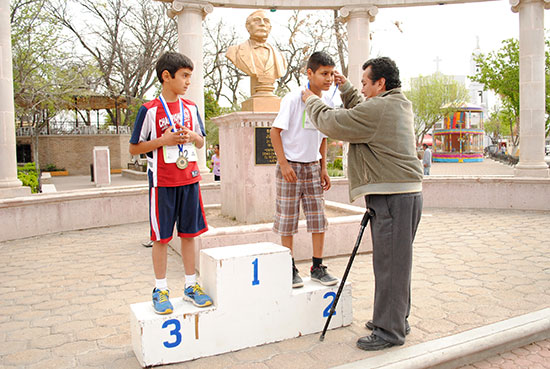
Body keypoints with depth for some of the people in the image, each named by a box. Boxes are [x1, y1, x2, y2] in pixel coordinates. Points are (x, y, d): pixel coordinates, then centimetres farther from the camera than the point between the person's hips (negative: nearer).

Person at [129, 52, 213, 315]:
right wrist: (165, 140, -16)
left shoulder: (190, 108, 8)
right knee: (161, 236, 3)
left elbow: (201, 142, 17)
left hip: (189, 179, 4)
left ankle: (191, 286, 21)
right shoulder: (149, 110, -6)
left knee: (189, 233, 9)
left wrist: (192, 136, -6)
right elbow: (134, 148, -4)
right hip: (162, 182, -4)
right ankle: (160, 290, 17)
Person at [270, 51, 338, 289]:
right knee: (288, 220, 1)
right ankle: (290, 269, 14)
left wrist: (323, 168, 11)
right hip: (290, 166, -5)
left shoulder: (327, 102, 7)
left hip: (313, 166, 6)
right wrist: (284, 164, -17)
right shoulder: (293, 99, -12)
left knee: (318, 218, 4)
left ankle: (317, 267, 16)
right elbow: (275, 131, -11)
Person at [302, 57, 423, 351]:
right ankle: (396, 319, 29)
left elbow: (331, 123, -10)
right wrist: (346, 89, 29)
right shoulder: (399, 105, 18)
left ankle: (390, 330, 5)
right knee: (395, 261, 17)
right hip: (407, 193, 11)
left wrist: (311, 101, 6)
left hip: (393, 196, -11)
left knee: (390, 263, -4)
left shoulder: (378, 108, -14)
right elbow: (360, 114, 33)